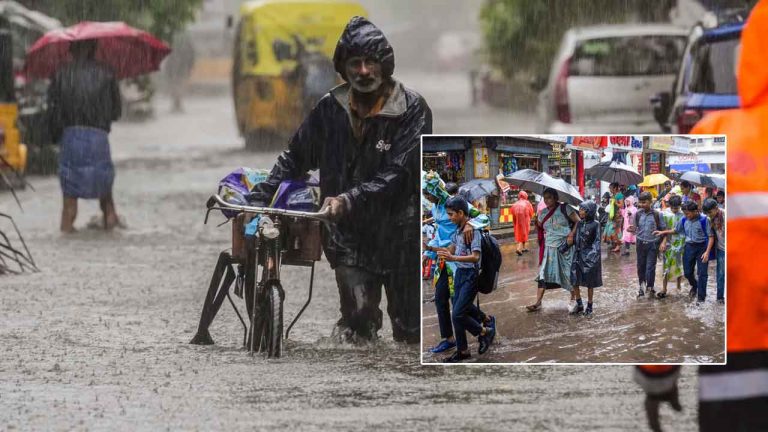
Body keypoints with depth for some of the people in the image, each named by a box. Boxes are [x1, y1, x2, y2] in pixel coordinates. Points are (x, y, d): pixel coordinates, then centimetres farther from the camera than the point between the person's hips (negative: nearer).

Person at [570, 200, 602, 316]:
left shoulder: (595, 224, -8)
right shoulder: (579, 223, 6)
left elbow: (597, 241, -9)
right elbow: (575, 239, 13)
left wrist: (594, 254, -17)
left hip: (589, 255, -5)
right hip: (578, 254, 5)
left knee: (590, 282, 4)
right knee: (574, 280, 2)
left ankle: (589, 306, 15)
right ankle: (579, 305, 17)